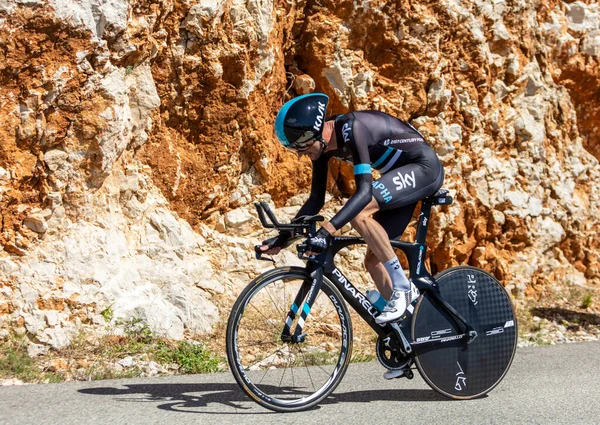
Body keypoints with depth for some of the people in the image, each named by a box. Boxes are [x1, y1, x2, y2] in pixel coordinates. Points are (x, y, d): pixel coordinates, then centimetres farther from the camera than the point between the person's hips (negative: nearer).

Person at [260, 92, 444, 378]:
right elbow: (315, 201, 4)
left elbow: (364, 190, -38)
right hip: (404, 176, 9)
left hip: (424, 168, -9)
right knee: (373, 259, 4)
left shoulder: (352, 129, -29)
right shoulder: (323, 146, -4)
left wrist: (327, 230, -47)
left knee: (359, 213, -30)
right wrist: (283, 237, -1)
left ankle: (402, 287, -16)